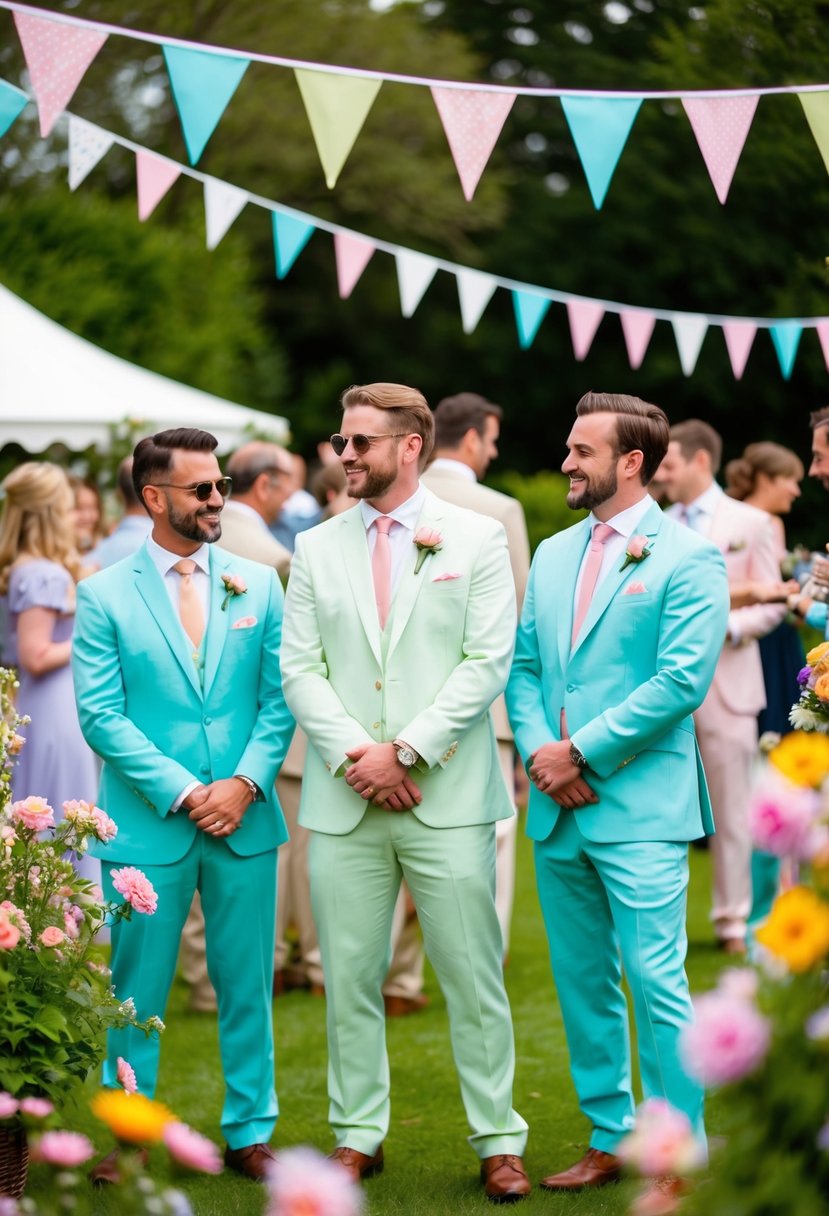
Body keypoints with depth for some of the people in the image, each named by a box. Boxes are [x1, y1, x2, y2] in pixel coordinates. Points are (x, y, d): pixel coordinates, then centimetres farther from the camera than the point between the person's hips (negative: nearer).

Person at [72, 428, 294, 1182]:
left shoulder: (258, 585, 8)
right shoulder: (104, 596, 0)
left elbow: (279, 700, 5)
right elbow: (101, 715, -5)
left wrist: (245, 783, -10)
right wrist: (181, 791, -13)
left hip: (243, 820, 2)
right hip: (147, 827, -2)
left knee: (248, 985, 8)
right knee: (136, 990, 4)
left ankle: (249, 1133, 19)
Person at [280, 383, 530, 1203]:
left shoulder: (475, 539, 4)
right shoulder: (316, 548, 12)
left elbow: (488, 662, -4)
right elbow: (300, 668, 6)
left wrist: (405, 750, -11)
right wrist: (354, 756, -8)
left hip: (446, 797, -3)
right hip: (344, 800, 3)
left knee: (473, 978, 0)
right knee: (348, 979, 6)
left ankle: (498, 1142, 9)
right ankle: (358, 1136, 17)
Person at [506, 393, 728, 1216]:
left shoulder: (687, 559, -6)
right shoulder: (552, 555, 14)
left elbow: (680, 682, -14)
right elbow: (523, 667, 14)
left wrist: (582, 752, -14)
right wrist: (538, 749, -5)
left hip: (639, 807, -7)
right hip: (557, 806, 7)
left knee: (656, 985, -8)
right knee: (581, 984, 13)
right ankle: (610, 1139, 24)